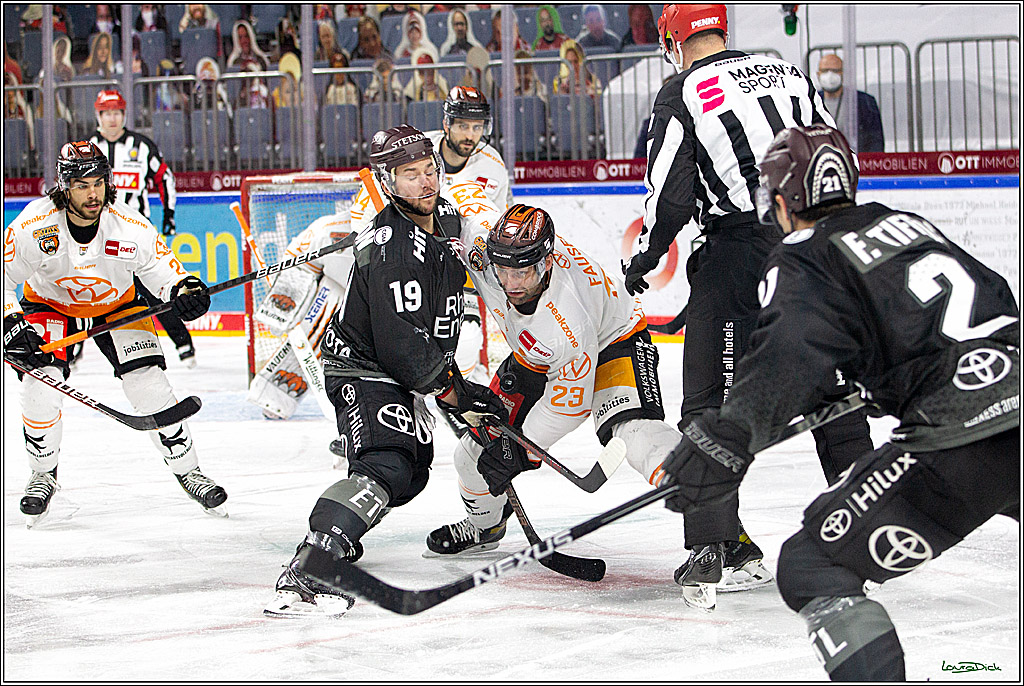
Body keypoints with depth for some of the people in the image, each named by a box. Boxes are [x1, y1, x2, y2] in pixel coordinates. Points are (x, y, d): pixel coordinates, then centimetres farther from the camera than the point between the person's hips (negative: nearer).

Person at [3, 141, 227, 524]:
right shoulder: (32, 227, -29)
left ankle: (186, 469, 3)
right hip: (48, 305, 0)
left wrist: (184, 290, -33)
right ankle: (43, 474, 5)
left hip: (117, 306, 0)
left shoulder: (131, 228, -26)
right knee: (40, 388, -19)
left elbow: (162, 269, -12)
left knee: (149, 387, -13)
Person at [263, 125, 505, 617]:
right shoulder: (391, 250, -29)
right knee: (385, 467, -29)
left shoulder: (446, 216, 1)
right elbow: (404, 350, -30)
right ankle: (306, 572, -41)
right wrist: (457, 393, -20)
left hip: (405, 370, 10)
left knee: (413, 470, 23)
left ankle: (337, 537, 40)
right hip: (362, 369, -10)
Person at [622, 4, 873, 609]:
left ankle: (714, 545, -10)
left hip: (739, 253, -4)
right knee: (832, 389, 15)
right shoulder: (785, 71, 12)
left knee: (711, 400, 0)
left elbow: (672, 195, -7)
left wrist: (645, 258, 8)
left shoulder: (682, 93, -1)